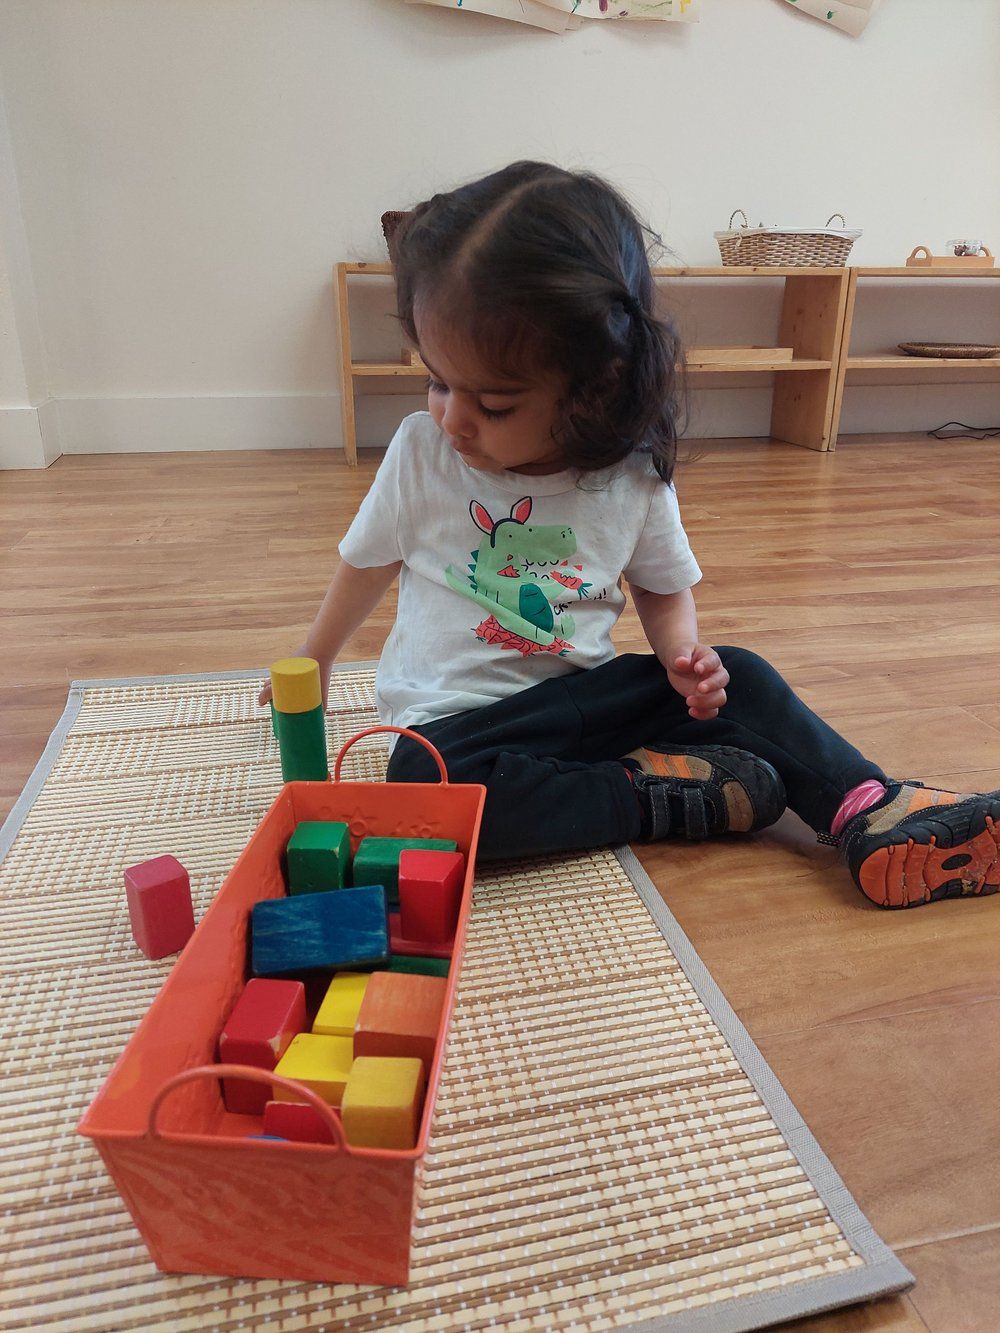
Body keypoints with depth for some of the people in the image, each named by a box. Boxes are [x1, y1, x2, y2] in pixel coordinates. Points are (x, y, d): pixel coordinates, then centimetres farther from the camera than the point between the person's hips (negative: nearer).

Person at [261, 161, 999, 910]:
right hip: (457, 720, -1)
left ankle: (871, 812, -6)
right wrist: (313, 666, 20)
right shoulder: (421, 453, -10)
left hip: (582, 696, 2)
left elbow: (664, 588, 9)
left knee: (741, 680, -13)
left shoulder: (636, 479, -9)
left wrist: (685, 655, -13)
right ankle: (655, 797, -22)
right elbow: (369, 564, 6)